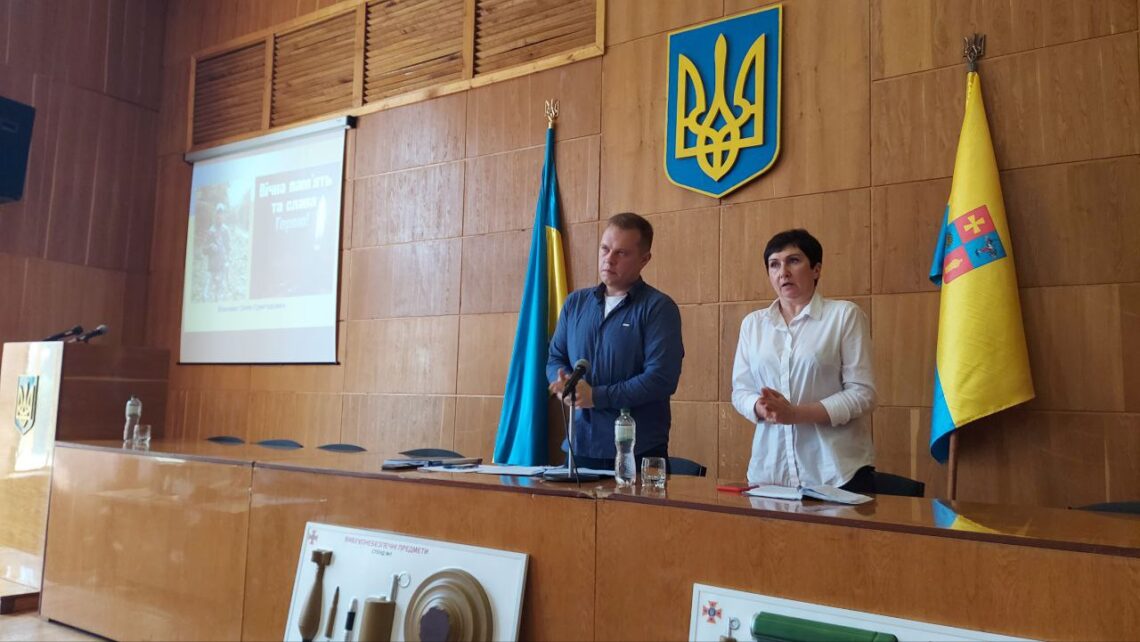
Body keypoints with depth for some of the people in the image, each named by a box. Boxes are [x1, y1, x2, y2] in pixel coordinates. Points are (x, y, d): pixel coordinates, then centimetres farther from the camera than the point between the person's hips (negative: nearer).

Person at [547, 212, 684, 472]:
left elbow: (661, 379, -16)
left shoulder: (659, 307, -7)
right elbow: (555, 359, 14)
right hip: (581, 446, 5)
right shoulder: (576, 302, 11)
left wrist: (595, 396, -17)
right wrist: (564, 385, -9)